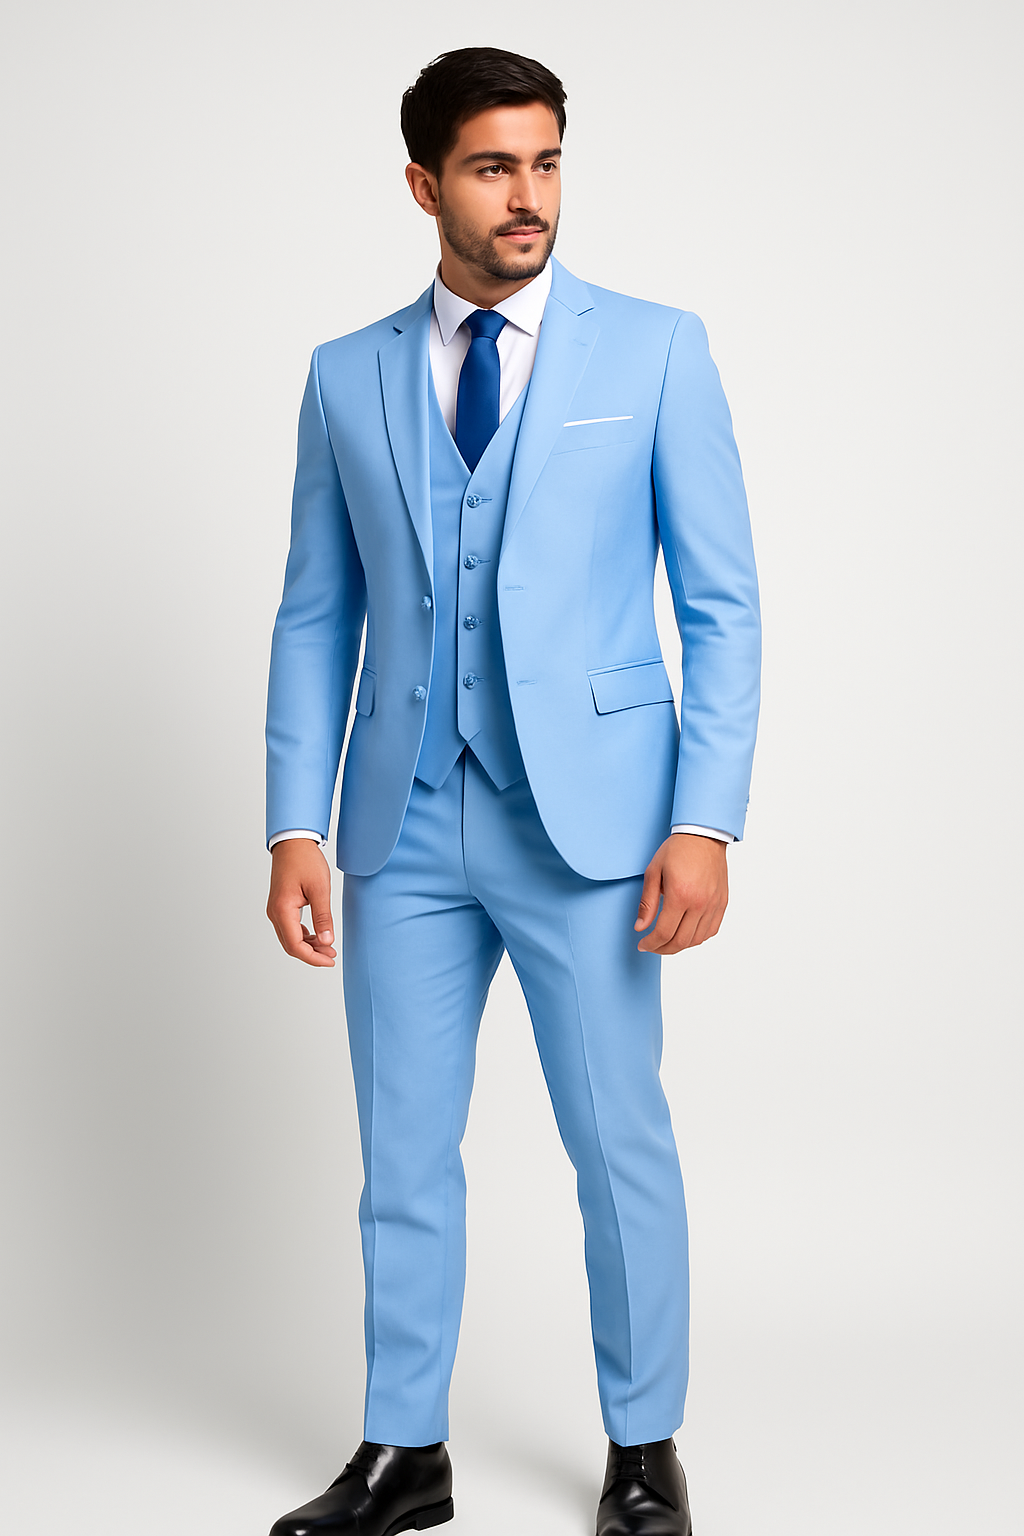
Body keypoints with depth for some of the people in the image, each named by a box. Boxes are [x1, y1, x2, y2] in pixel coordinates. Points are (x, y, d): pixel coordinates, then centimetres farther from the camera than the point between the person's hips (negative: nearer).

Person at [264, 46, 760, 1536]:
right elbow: (316, 618, 9)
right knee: (403, 1150, 11)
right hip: (405, 825, 3)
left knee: (620, 1143, 5)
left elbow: (723, 605, -2)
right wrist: (296, 827, 1)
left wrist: (705, 821, -11)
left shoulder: (655, 349, 1)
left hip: (588, 819, -2)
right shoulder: (348, 378, 9)